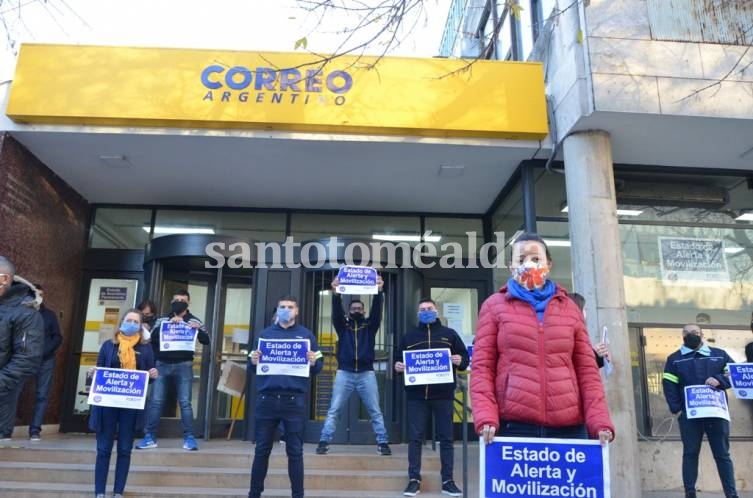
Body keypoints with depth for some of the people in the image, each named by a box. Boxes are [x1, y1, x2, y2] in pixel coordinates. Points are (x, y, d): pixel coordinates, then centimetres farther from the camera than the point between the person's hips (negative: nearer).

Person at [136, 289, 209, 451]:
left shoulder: (194, 321, 8)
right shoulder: (162, 320, 12)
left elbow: (206, 341, 3)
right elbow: (152, 337, -2)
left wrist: (198, 330, -17)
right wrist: (168, 324, -13)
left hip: (183, 366, -2)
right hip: (162, 365, 2)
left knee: (185, 403, -2)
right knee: (155, 401, 1)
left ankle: (189, 438, 1)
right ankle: (150, 437, 9)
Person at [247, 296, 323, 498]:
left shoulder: (306, 335, 8)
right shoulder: (265, 333, 13)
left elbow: (318, 367, 5)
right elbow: (253, 366, 12)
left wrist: (313, 362, -17)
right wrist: (253, 361, -10)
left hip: (295, 399, -2)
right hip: (266, 398, 2)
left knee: (295, 451, 4)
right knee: (262, 449, 9)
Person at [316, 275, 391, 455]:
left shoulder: (370, 325, 11)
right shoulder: (342, 325, 10)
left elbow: (377, 310, -4)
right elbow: (336, 311, -7)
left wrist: (379, 292, -21)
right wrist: (336, 294, -25)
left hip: (366, 374, 1)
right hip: (344, 373, 0)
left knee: (375, 412, 3)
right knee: (333, 410, -1)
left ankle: (382, 443, 8)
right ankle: (324, 442, 3)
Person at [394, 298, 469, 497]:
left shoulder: (449, 334, 10)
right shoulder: (408, 336, 13)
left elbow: (465, 357, 10)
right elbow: (398, 359, 15)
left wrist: (460, 361, -12)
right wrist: (398, 367, -7)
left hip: (443, 395, 0)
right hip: (416, 395, 1)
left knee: (446, 438, 4)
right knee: (415, 437, 2)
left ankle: (447, 481, 12)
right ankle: (414, 480, 9)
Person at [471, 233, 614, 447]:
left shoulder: (569, 308, 15)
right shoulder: (494, 306, 9)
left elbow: (587, 370, 11)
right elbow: (482, 369, 3)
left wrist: (600, 422, -3)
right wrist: (486, 418, -12)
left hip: (569, 428, 2)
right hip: (514, 426, -2)